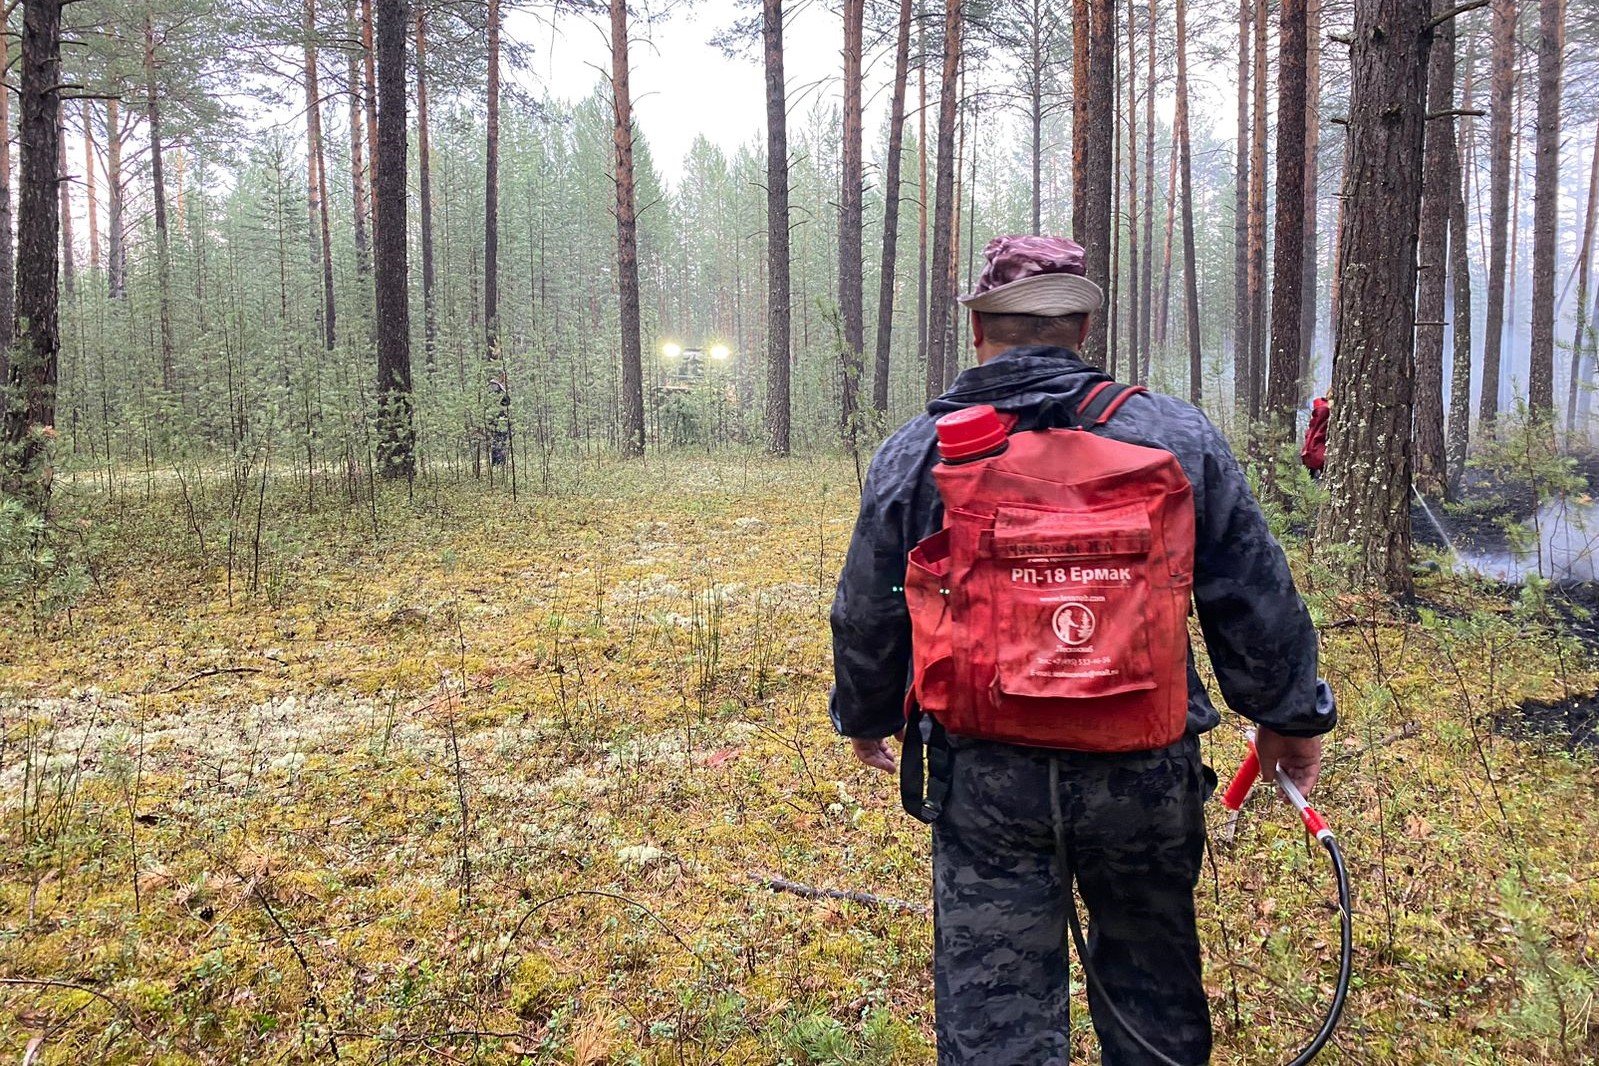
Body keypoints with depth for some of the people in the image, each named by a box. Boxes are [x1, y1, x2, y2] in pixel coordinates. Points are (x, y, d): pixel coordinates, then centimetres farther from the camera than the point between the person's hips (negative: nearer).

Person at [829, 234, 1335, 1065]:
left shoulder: (914, 452, -2)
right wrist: (1288, 715, 17)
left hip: (984, 774, 0)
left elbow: (866, 616, 7)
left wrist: (865, 716, 24)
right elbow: (1254, 597, 3)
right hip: (1145, 770, 1)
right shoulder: (1177, 435, -1)